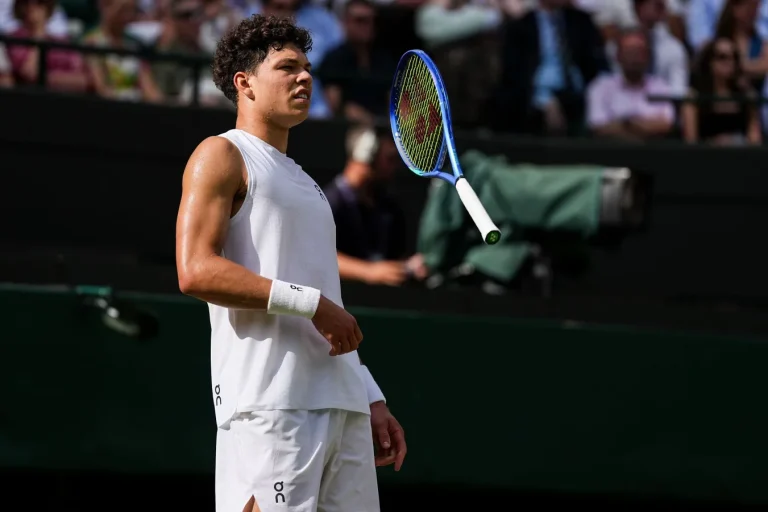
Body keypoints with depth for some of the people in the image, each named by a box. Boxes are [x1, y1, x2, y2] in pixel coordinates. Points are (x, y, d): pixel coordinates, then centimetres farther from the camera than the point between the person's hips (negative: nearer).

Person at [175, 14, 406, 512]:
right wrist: (312, 302, -14)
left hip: (343, 405, 8)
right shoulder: (222, 155, 3)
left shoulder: (304, 183, 27)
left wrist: (372, 400, 18)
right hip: (270, 403, -8)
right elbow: (196, 271, -12)